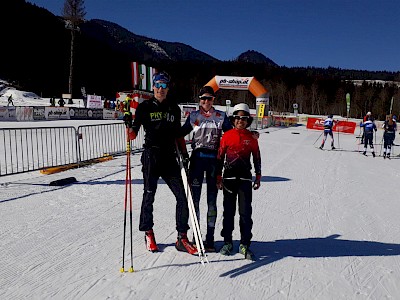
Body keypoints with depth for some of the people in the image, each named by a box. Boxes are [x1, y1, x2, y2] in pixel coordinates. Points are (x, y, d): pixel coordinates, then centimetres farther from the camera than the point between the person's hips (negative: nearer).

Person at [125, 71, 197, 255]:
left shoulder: (174, 109, 14)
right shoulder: (145, 107, 4)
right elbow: (133, 134, 0)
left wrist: (184, 155, 12)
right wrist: (129, 126, -20)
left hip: (169, 157, 3)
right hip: (151, 156, -3)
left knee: (182, 197, -2)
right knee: (149, 196, 3)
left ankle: (182, 239, 10)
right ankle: (148, 233, 25)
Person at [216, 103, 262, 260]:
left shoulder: (251, 138, 5)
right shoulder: (227, 136, 1)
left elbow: (257, 158, 13)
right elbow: (220, 157, 5)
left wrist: (258, 176, 11)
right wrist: (218, 177, 3)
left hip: (245, 178, 0)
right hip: (229, 177, 0)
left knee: (245, 212, 0)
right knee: (229, 211, 8)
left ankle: (245, 244, 10)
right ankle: (227, 242, 20)